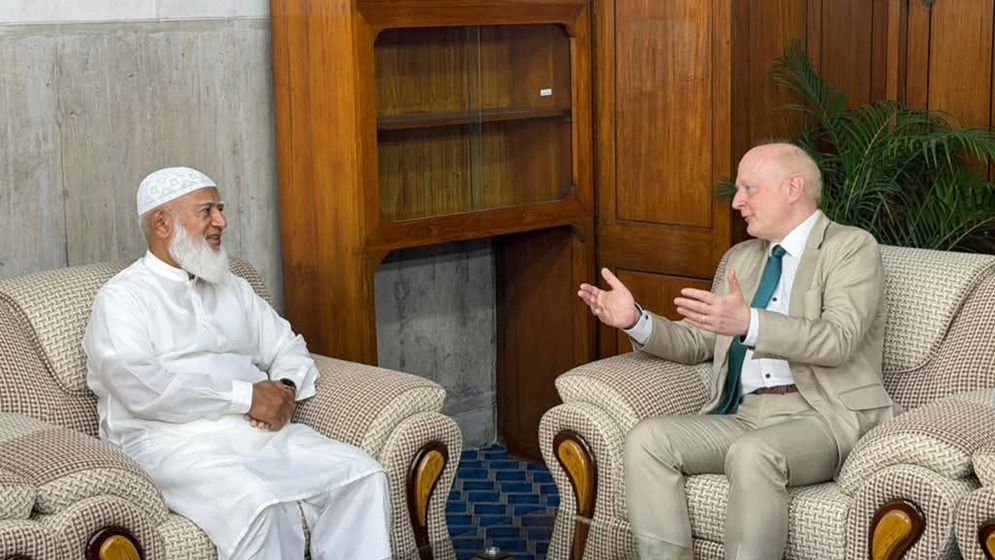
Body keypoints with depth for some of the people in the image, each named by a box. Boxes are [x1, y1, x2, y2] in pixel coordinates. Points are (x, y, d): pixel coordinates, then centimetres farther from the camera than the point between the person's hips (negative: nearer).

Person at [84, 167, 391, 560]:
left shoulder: (233, 288, 23)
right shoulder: (122, 297, 1)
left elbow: (288, 348, 25)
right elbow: (140, 387, -15)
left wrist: (285, 388, 0)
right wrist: (247, 396, -16)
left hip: (260, 431, 7)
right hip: (175, 443, -6)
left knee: (363, 476, -16)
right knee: (257, 504, -35)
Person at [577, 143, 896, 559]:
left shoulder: (852, 247, -1)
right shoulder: (741, 258, 21)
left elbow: (837, 340, -17)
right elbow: (697, 343, 20)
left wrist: (748, 324, -31)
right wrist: (636, 321, 1)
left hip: (824, 417, -6)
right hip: (743, 416, 6)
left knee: (753, 453, -36)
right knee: (646, 439, -18)